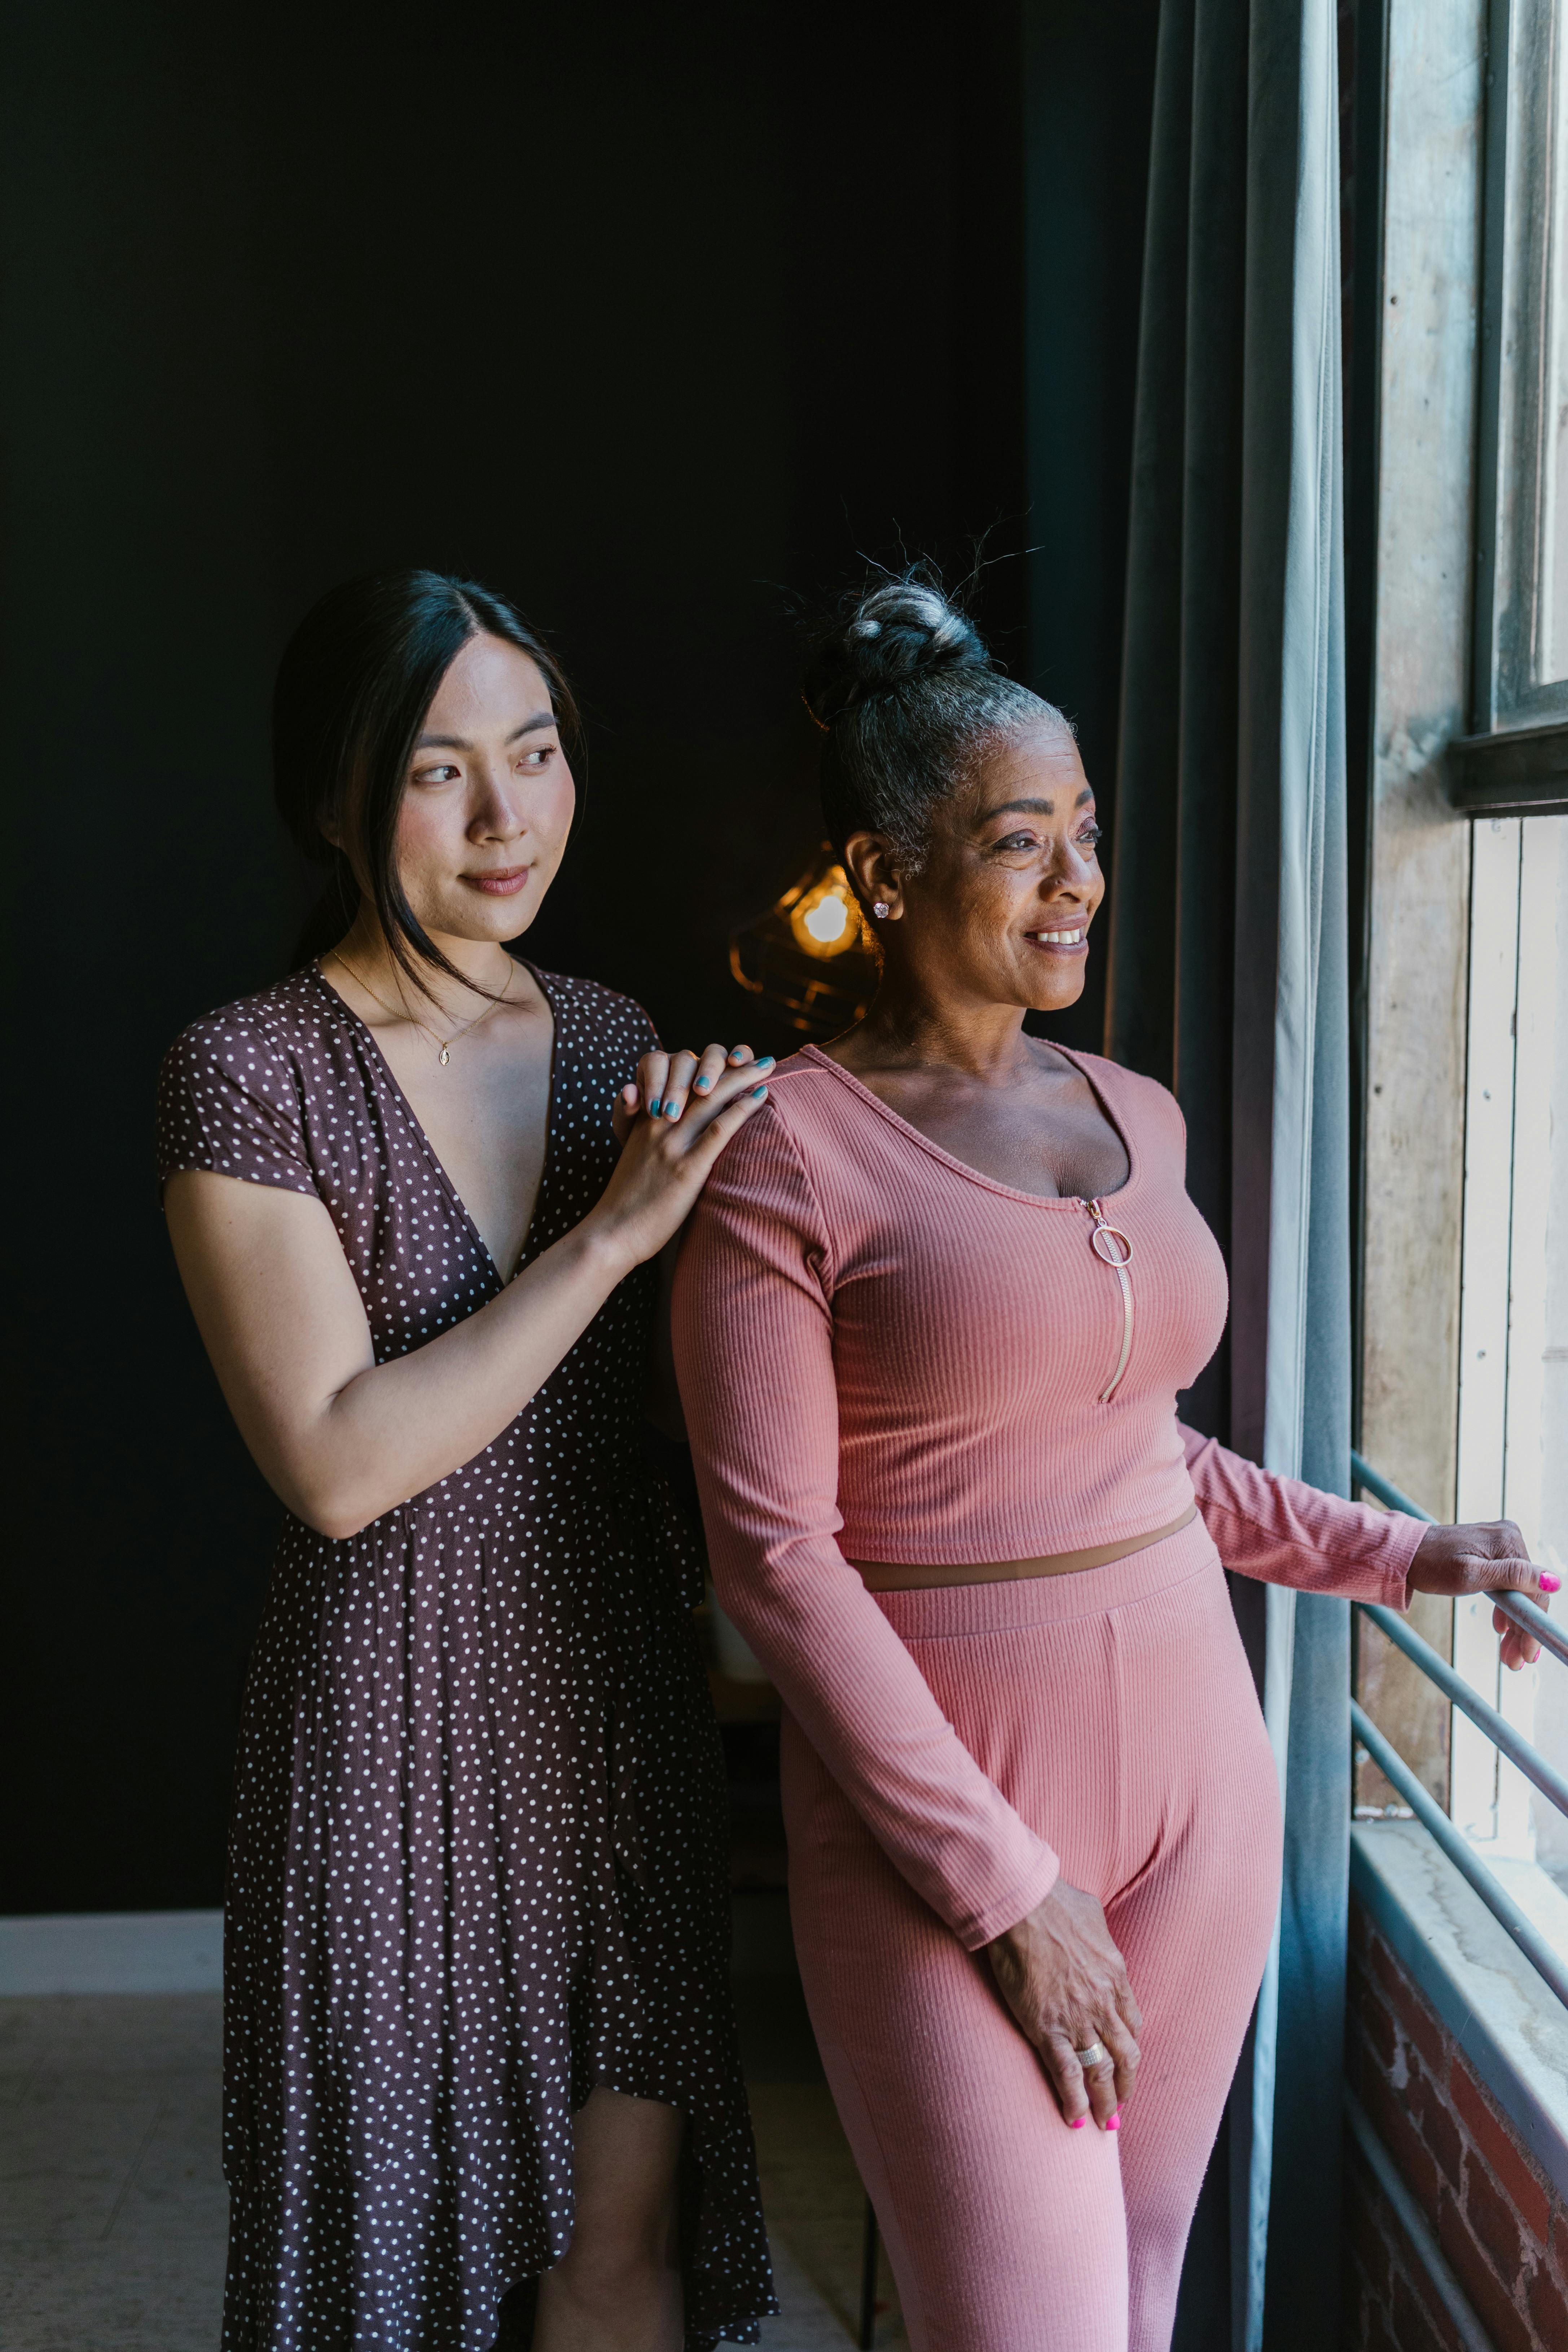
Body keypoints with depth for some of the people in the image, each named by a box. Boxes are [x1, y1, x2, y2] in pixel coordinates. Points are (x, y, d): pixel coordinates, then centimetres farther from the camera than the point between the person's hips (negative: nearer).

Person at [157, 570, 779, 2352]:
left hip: (620, 1686, 4)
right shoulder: (249, 1074, -12)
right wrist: (611, 1232, -19)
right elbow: (339, 1465, -19)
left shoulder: (619, 1046, 5)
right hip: (396, 1705, -4)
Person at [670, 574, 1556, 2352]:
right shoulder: (787, 1152, -12)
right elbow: (772, 1549, -14)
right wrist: (1001, 1882, -14)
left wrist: (1393, 1555, 13)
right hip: (935, 1797, -6)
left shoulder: (1136, 1119, 7)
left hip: (1193, 1768, 6)